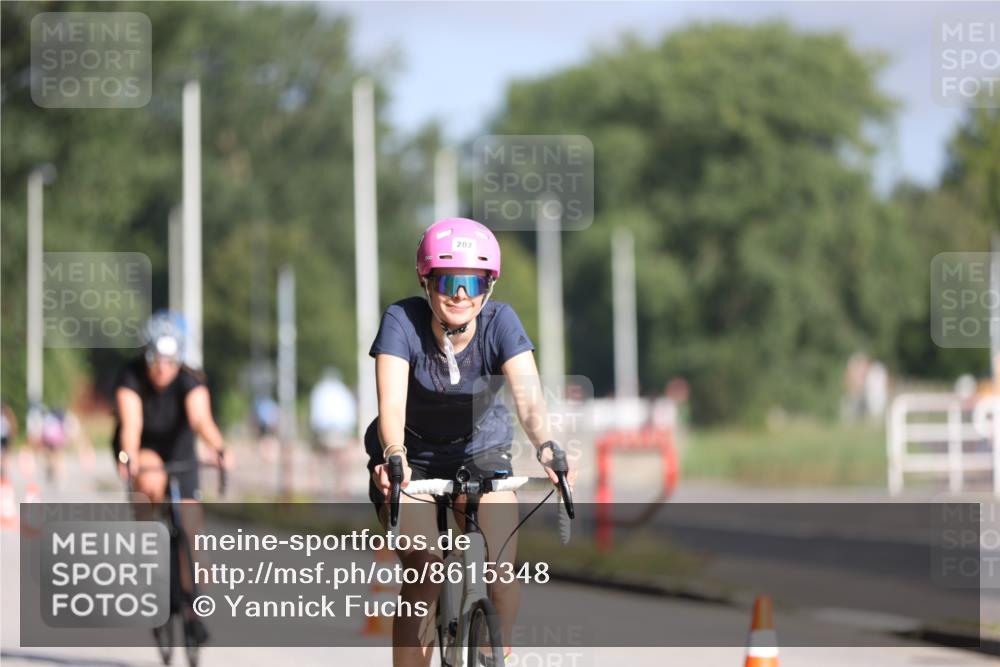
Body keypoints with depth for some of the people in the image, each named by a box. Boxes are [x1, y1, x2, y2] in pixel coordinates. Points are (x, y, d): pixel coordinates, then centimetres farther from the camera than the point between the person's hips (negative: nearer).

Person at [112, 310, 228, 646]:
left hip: (178, 449, 1)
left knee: (189, 528, -6)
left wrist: (219, 449, -61)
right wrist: (129, 460, -59)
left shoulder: (190, 381, -26)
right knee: (152, 481, -37)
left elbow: (201, 418, -42)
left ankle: (190, 607, 10)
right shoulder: (130, 377, -28)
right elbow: (131, 424, -40)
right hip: (141, 450, -1)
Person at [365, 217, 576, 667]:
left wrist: (545, 448, -54)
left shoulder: (499, 322, -21)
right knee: (423, 578, -18)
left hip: (479, 449, 1)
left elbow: (528, 397, -34)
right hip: (412, 456, -1)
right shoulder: (402, 321, -25)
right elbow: (391, 401, -37)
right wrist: (393, 457, -57)